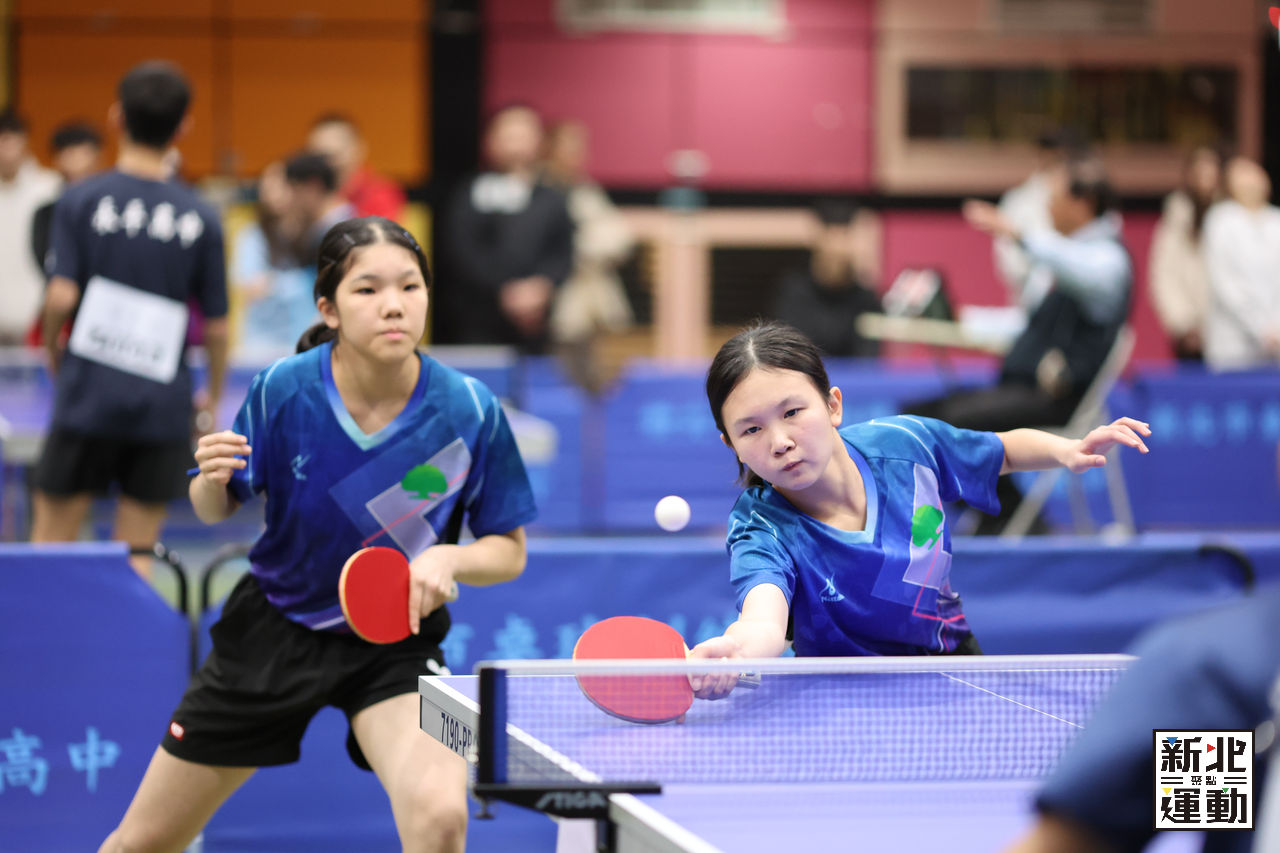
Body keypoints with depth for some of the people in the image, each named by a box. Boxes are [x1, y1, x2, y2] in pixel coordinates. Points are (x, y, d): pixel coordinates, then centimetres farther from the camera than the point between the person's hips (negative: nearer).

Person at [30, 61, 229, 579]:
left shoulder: (82, 201, -5)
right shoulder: (200, 219, 0)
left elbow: (61, 296, -12)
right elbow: (216, 325, 3)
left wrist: (52, 348, 9)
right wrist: (213, 395, 19)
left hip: (87, 398, -1)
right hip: (164, 409, 1)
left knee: (49, 547, 8)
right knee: (135, 559, 6)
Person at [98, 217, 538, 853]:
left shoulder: (472, 412, -18)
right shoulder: (280, 391, -17)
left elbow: (509, 551, -5)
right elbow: (214, 511, -2)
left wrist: (448, 559, -27)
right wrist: (212, 480, -26)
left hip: (396, 640, -1)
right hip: (275, 627, 1)